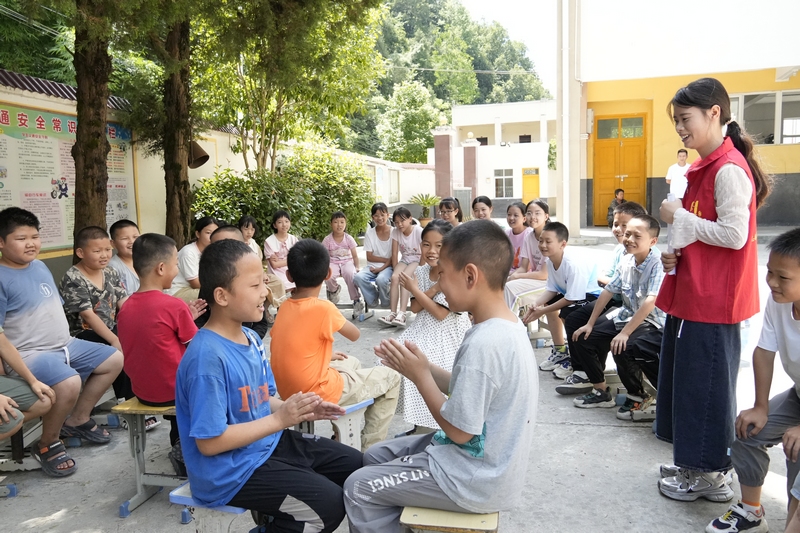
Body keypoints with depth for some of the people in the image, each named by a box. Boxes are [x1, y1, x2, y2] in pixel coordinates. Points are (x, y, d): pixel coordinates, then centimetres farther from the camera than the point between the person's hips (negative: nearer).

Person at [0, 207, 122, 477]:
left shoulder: (40, 267, 9)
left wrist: (65, 344, 14)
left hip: (64, 344, 9)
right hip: (30, 354, -9)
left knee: (114, 359, 13)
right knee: (69, 383, -35)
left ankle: (78, 419, 23)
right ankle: (47, 444, -5)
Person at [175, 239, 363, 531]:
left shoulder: (251, 338, 3)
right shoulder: (208, 358, -26)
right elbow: (209, 442, -25)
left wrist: (299, 410, -6)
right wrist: (280, 419, -23)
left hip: (268, 444, 9)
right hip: (231, 471, -9)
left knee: (355, 465, 13)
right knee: (330, 504, -18)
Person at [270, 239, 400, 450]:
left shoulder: (285, 307, 0)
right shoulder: (323, 307, -21)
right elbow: (355, 335, -5)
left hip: (289, 391, 8)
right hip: (316, 394, -7)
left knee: (352, 363, 31)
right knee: (391, 378, 9)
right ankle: (370, 448, 13)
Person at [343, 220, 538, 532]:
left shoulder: (483, 344, -30)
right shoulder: (509, 326, 0)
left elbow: (459, 430, -23)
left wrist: (419, 375, -14)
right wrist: (424, 367, -2)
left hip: (475, 481, -9)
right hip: (491, 464, 9)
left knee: (358, 488, 0)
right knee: (375, 457, 18)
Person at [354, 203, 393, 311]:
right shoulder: (370, 233, 3)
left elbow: (394, 257, -5)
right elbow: (369, 257, 1)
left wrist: (381, 268, -16)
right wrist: (386, 259, -10)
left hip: (388, 266, -3)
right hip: (372, 266, 3)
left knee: (381, 279, -36)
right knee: (358, 277, -29)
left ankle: (385, 302, -3)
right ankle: (373, 299, -2)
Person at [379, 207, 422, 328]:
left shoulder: (419, 231, -18)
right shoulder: (395, 231, -5)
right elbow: (394, 254, -2)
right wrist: (396, 271, -9)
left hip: (418, 260, -4)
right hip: (404, 260, 4)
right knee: (394, 277, -26)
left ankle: (402, 314, -38)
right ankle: (392, 313, -28)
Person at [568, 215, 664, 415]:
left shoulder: (658, 264, -20)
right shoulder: (626, 261, 1)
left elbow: (651, 302, -29)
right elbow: (608, 291, 9)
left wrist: (624, 333, -31)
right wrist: (590, 324, 9)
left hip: (653, 323, -8)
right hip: (628, 316, 8)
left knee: (623, 348, -33)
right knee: (582, 337, 2)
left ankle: (638, 398, -5)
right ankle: (601, 391, 16)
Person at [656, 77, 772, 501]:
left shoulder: (729, 169, -16)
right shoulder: (703, 167, 14)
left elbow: (734, 234, -22)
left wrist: (679, 216, -15)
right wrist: (675, 255, 6)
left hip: (712, 300, -10)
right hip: (690, 294, 10)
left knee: (705, 383, 2)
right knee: (686, 379, 16)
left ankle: (710, 475, 18)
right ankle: (696, 465, 31)